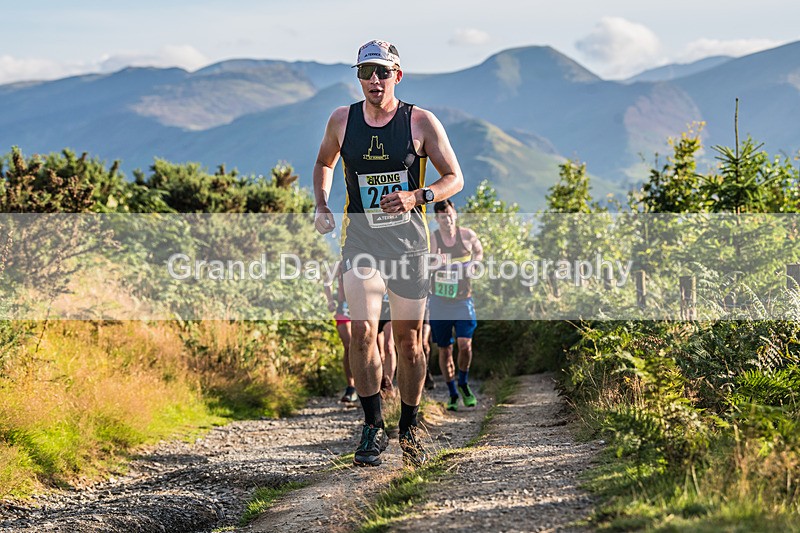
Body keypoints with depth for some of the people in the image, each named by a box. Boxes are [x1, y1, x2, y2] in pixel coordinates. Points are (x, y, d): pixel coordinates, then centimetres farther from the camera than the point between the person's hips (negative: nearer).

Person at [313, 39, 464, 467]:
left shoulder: (421, 122, -6)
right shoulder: (342, 120, 1)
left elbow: (454, 178, 0)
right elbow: (324, 163, 20)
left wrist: (417, 196, -18)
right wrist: (321, 206, 4)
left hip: (408, 238, -1)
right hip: (360, 237, 1)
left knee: (408, 341, 5)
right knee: (362, 332, -15)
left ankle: (409, 428, 23)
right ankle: (372, 427, -2)